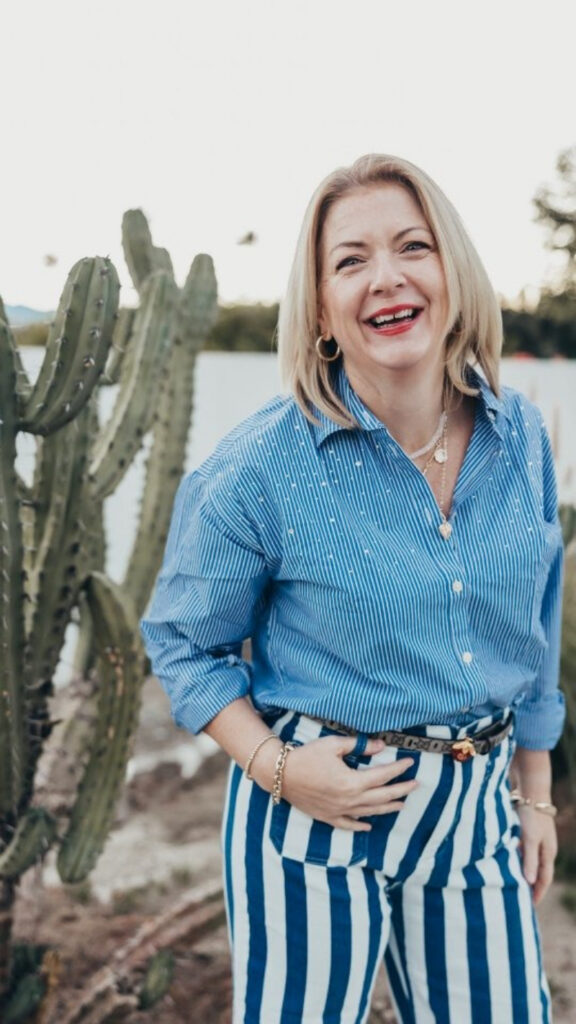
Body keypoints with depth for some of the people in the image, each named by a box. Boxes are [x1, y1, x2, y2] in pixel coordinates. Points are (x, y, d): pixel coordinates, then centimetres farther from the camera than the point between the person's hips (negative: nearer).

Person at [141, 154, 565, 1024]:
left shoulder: (520, 436, -3)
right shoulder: (262, 468, -16)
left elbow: (533, 634, 9)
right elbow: (184, 642, -3)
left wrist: (535, 792, 14)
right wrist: (275, 768, -16)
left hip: (475, 808, 4)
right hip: (317, 811, -4)